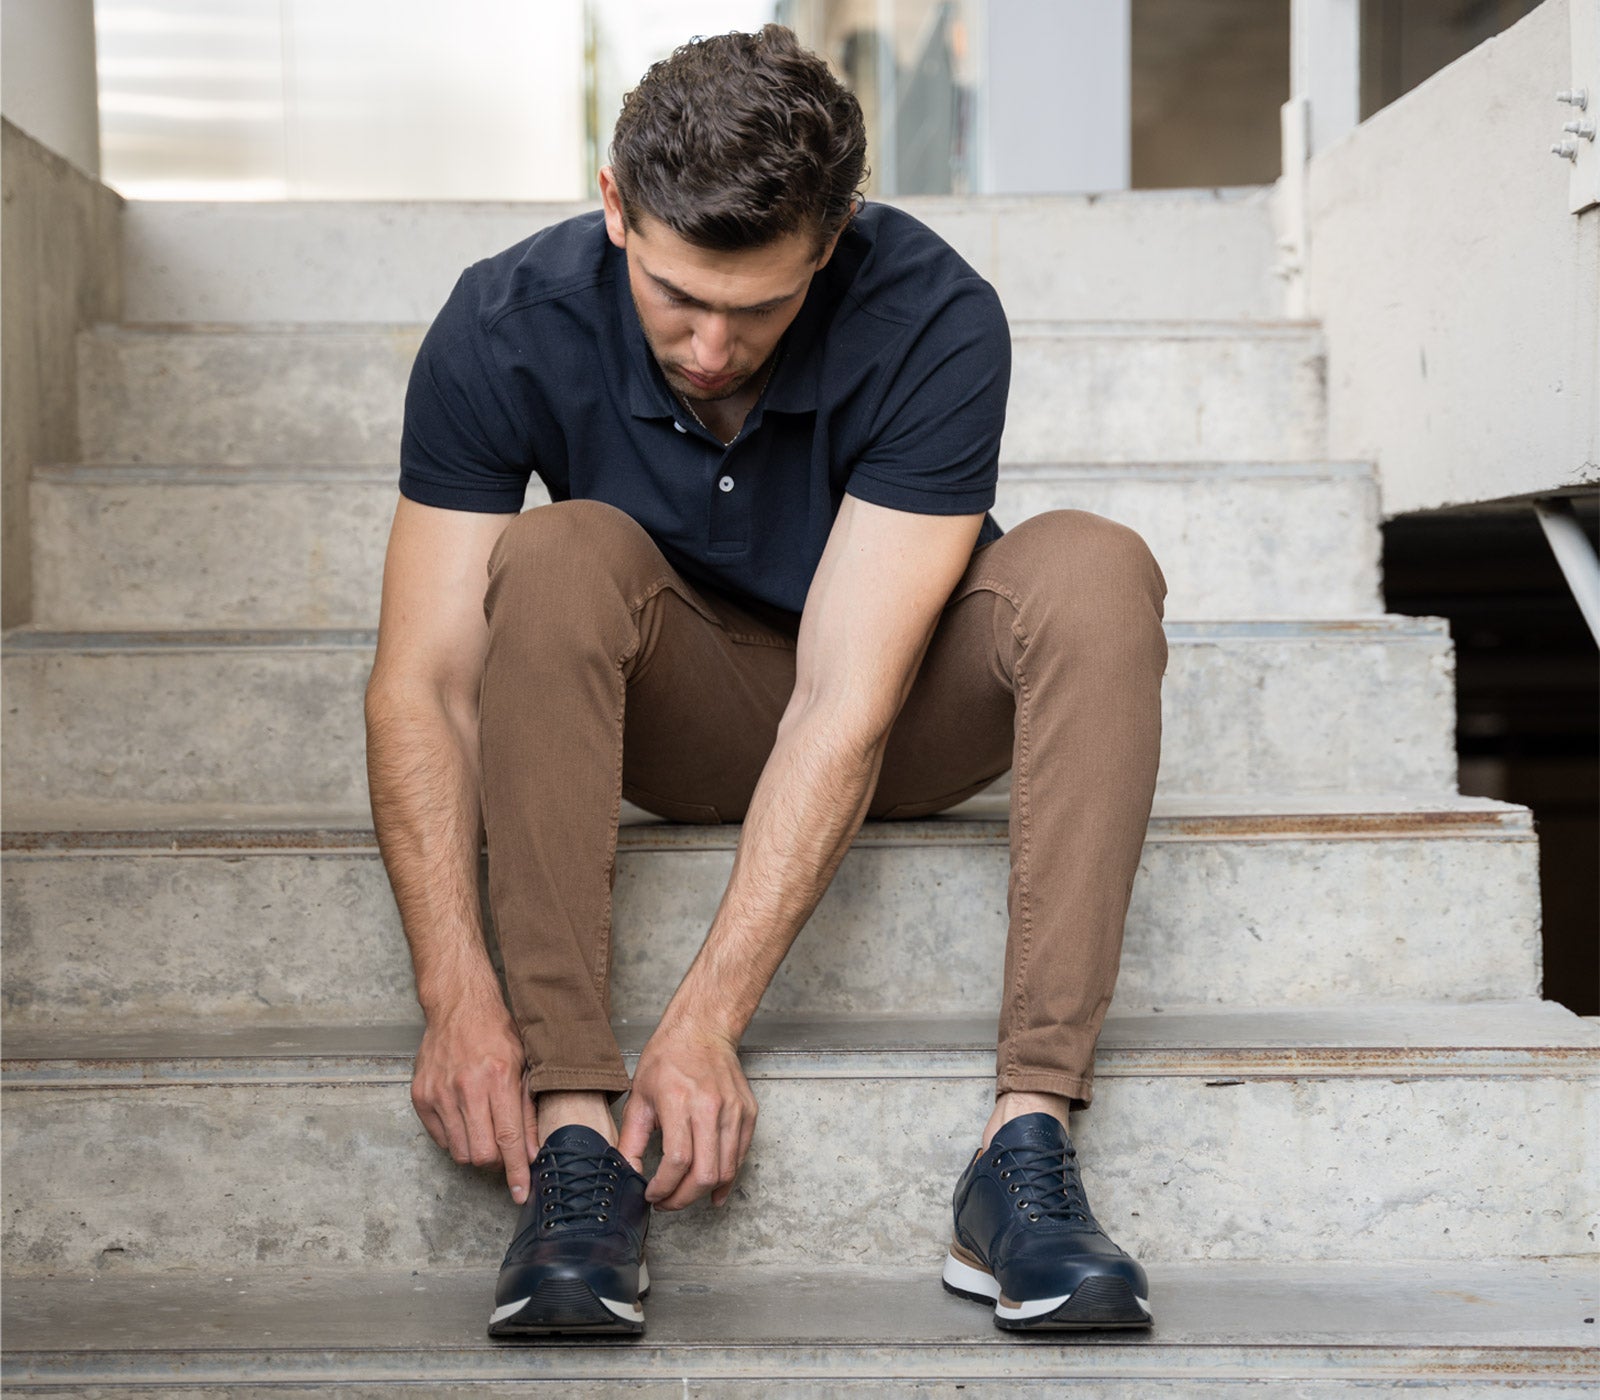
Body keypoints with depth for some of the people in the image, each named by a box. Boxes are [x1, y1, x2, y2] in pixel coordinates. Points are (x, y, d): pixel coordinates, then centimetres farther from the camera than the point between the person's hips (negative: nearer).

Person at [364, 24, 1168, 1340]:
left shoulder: (936, 322, -28)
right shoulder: (507, 329, -23)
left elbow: (847, 703, -32)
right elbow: (419, 685, -24)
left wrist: (705, 1016, -37)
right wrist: (460, 995, -37)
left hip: (898, 723, 0)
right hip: (676, 715, 1)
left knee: (1092, 570, -30)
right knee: (561, 554, -31)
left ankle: (1028, 1143, -34)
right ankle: (575, 1128, -32)